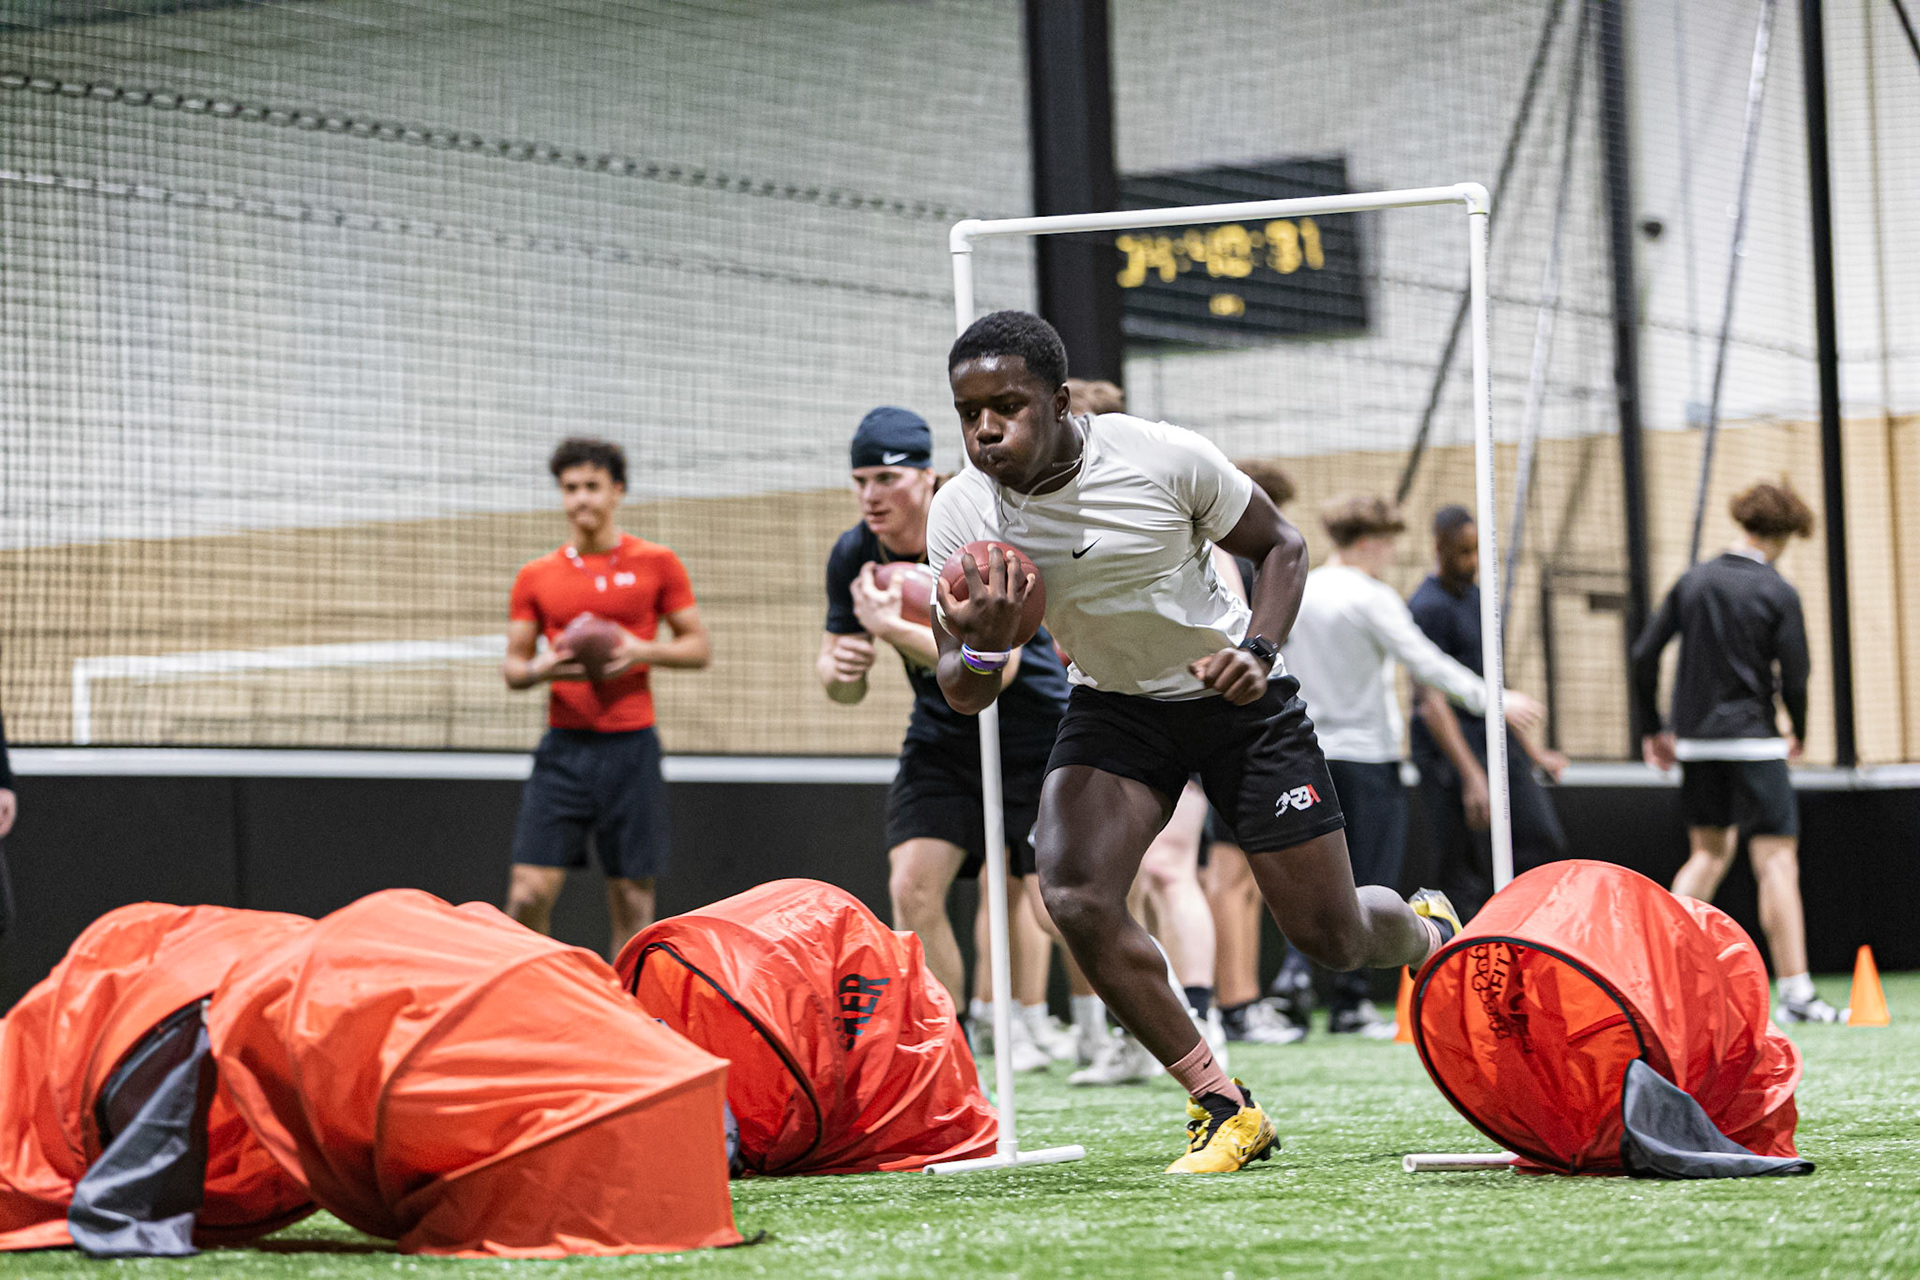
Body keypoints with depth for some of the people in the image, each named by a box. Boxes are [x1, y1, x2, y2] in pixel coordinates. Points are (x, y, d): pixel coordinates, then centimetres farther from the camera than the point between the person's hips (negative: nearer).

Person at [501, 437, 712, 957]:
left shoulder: (656, 564, 4)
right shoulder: (536, 577, 9)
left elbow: (700, 647, 6)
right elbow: (512, 666, 12)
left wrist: (643, 651, -13)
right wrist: (541, 668, -11)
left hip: (631, 746, -1)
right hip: (564, 746, 1)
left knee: (633, 896, 1)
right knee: (529, 892, -8)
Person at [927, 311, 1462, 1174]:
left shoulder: (1163, 458, -22)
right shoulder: (959, 515, -16)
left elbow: (1280, 544, -5)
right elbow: (961, 695, -10)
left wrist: (1258, 652, -23)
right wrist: (983, 647, -34)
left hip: (1234, 697, -2)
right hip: (1112, 709, 2)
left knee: (1331, 937, 1)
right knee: (1074, 898, -25)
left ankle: (1425, 933, 41)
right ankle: (1222, 1107, -10)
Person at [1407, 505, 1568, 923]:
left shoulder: (1475, 597, 16)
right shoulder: (1428, 607, -13)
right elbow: (1431, 700, -19)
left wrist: (1533, 749, 24)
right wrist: (1471, 776, -25)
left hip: (1498, 743, 9)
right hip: (1452, 752, -9)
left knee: (1544, 843, -1)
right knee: (1467, 877, -8)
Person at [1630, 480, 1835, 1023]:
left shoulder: (1692, 582, 5)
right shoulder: (1777, 592, -9)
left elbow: (1644, 655, 5)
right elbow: (1794, 675, -10)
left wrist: (1655, 728, 14)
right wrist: (1797, 732, 9)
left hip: (1696, 740, 5)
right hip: (1751, 739, -5)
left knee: (1709, 851, 20)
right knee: (1777, 861, -3)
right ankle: (1794, 992, -5)